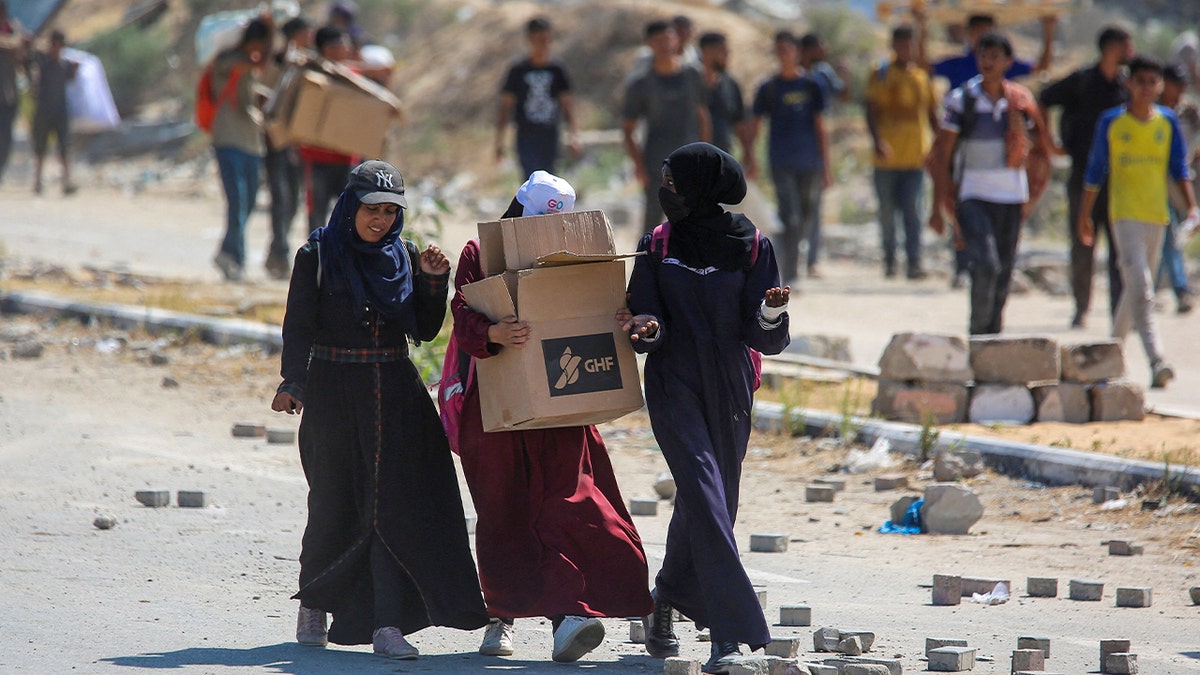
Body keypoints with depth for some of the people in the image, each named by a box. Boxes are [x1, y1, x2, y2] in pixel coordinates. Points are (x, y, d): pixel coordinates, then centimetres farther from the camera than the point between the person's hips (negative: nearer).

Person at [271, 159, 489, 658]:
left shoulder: (404, 257, 8)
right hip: (334, 391, -2)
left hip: (396, 392, 2)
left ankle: (387, 624, -13)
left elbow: (425, 331, 9)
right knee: (335, 505, 5)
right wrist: (292, 383, -19)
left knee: (399, 502, -9)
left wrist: (433, 281, -5)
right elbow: (298, 327, -6)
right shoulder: (318, 256, -2)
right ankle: (314, 602, 29)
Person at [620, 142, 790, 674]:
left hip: (729, 390, 1)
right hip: (674, 385, -1)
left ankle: (665, 607, 36)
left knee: (711, 503, 10)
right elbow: (645, 320, 2)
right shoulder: (657, 246, 4)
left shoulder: (752, 247, 0)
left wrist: (771, 314, -25)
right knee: (704, 495, -16)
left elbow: (766, 340, -3)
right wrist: (649, 329, -21)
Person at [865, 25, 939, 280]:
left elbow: (932, 113, 18)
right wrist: (877, 140, -18)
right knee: (887, 211, 5)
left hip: (916, 155, 1)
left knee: (913, 210, -9)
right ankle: (889, 259, 18)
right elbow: (872, 110, -3)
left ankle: (914, 262, -13)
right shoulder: (881, 76, 4)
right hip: (887, 155, -1)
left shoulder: (922, 76, 12)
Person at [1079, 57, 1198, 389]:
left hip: (1157, 215, 4)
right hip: (1124, 213, -4)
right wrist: (1085, 215, 8)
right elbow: (1095, 171, 6)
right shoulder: (1111, 122, -1)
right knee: (1140, 286, -17)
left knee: (1136, 287, 13)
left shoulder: (1168, 121, 6)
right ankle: (1156, 360, -27)